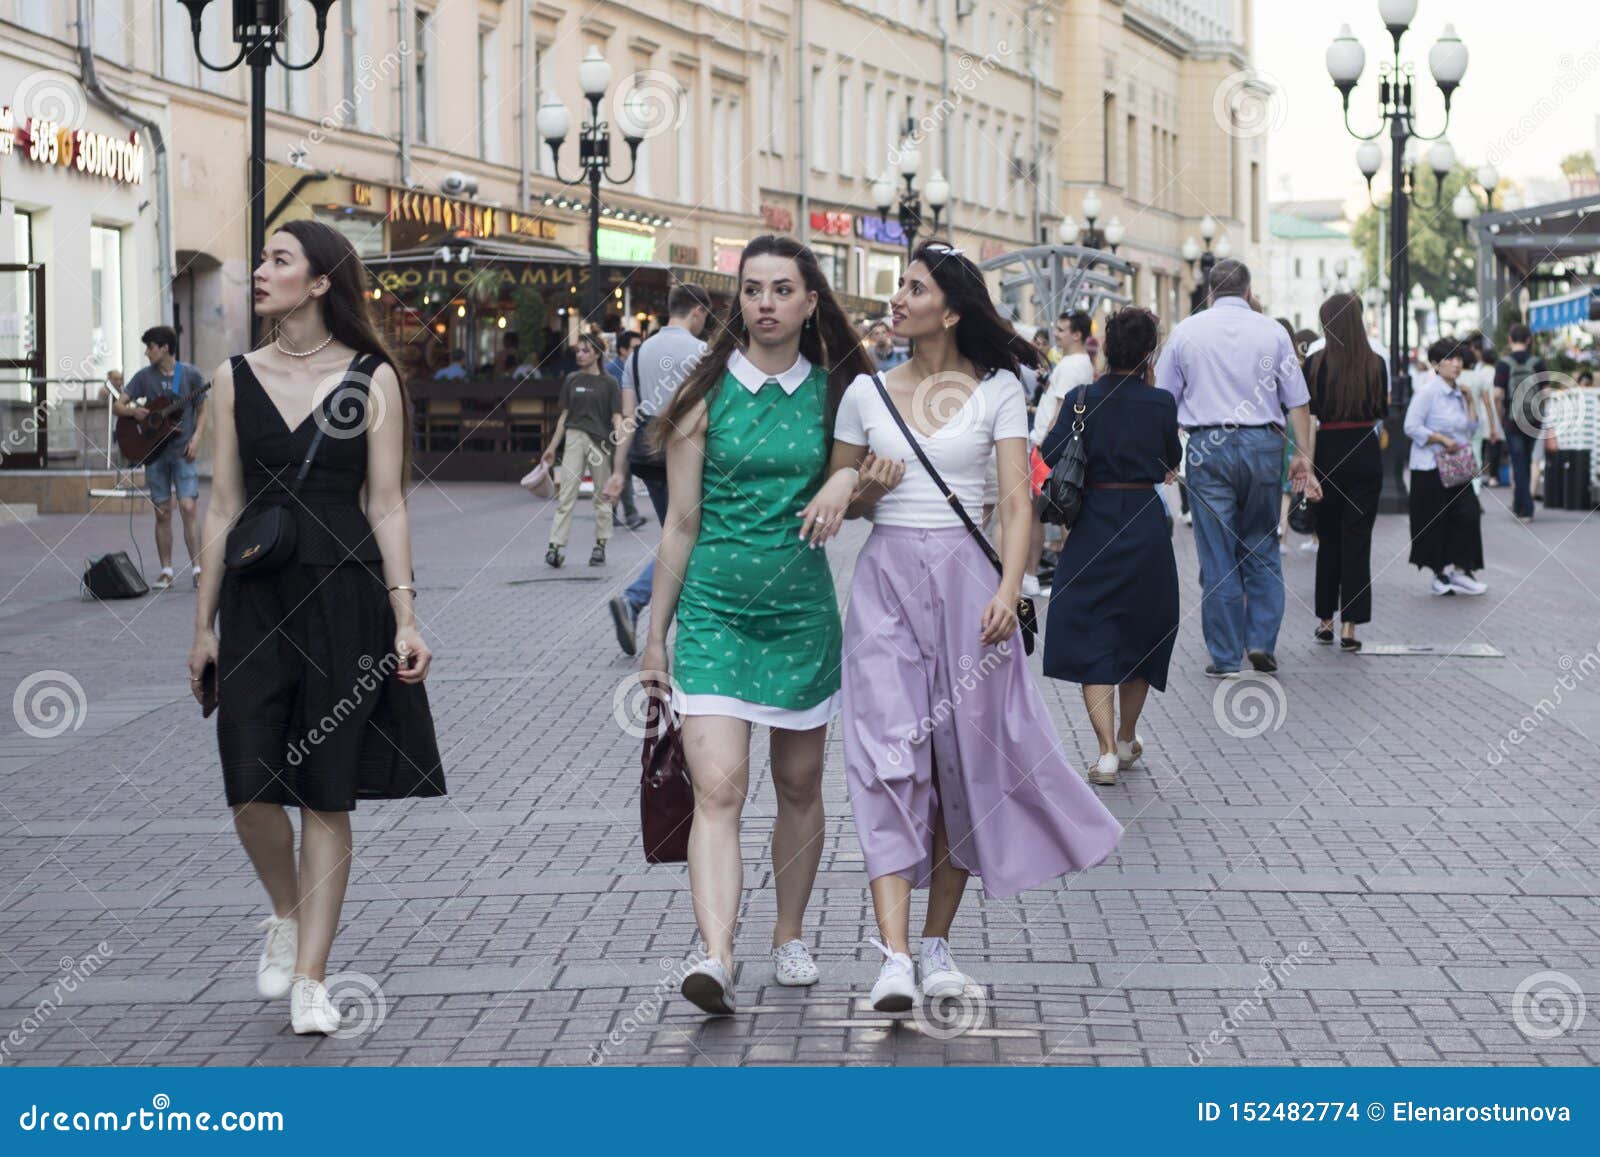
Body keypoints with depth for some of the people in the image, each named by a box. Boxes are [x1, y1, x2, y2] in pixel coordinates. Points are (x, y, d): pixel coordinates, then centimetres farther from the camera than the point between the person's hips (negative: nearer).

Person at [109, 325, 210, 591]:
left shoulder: (190, 375, -1)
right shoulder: (144, 376, 4)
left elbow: (203, 409, 5)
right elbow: (117, 406, 6)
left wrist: (196, 438, -9)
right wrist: (131, 411, -16)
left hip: (183, 452, -2)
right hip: (154, 452, 3)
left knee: (189, 507, -13)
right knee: (162, 512, 5)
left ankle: (196, 569, -10)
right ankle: (166, 571, 12)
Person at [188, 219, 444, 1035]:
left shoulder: (372, 379, 0)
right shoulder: (237, 379, 7)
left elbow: (386, 507, -1)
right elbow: (224, 507, 9)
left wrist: (405, 618, -7)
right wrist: (204, 623, 7)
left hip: (343, 596, -2)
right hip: (255, 596, 2)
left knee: (326, 797, 1)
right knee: (252, 791, -4)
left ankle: (309, 981, 7)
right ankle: (285, 919, 26)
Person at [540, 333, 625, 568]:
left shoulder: (608, 383, 0)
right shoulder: (572, 380, 9)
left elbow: (617, 419, -3)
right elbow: (564, 415, 14)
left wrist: (619, 449, -13)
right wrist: (552, 447, 12)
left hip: (601, 440, -2)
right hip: (575, 437, 2)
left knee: (603, 496, 6)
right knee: (566, 494, -6)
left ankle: (600, 545, 16)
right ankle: (555, 546, -11)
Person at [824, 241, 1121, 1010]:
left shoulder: (997, 390, 3)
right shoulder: (867, 393, 8)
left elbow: (1017, 501, -3)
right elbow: (836, 497, 17)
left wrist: (1009, 589, -16)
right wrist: (868, 488, -5)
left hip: (965, 578, -1)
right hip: (886, 577, 1)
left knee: (964, 760, 3)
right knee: (889, 759, -11)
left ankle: (937, 941, 17)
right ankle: (894, 956, -17)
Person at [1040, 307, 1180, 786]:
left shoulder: (1080, 399, -7)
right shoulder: (1161, 403, -6)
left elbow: (1051, 455, -8)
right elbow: (1172, 461, 6)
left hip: (1092, 526, -1)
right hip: (1145, 526, 1)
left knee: (1091, 638, 2)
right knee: (1140, 633, 17)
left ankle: (1107, 751, -11)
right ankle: (1127, 740, 30)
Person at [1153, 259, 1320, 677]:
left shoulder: (1186, 331, 4)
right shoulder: (1272, 332, 4)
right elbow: (1297, 401, 3)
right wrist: (1302, 455, 9)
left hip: (1208, 446, 0)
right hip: (1262, 443, 0)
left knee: (1216, 554, 3)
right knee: (1262, 547, 14)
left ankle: (1225, 656, 5)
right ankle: (1261, 640, 5)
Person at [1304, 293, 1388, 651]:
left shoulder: (1315, 364, -7)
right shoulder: (1376, 364, 0)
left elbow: (1310, 418, -9)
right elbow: (1382, 412, 10)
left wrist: (1307, 467, -9)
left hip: (1328, 453, -1)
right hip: (1365, 455, 1)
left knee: (1328, 539, 13)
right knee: (1357, 540, 2)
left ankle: (1326, 621, 20)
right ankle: (1349, 625, -3)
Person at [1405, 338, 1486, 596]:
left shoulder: (1459, 392, 12)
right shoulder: (1428, 391, -11)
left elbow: (1470, 429, 16)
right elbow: (1412, 427, -16)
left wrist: (1470, 403, 5)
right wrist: (1441, 439, -18)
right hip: (1430, 466, -7)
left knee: (1468, 514, -5)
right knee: (1437, 521, 1)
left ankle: (1459, 571, 0)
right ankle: (1441, 573, 12)